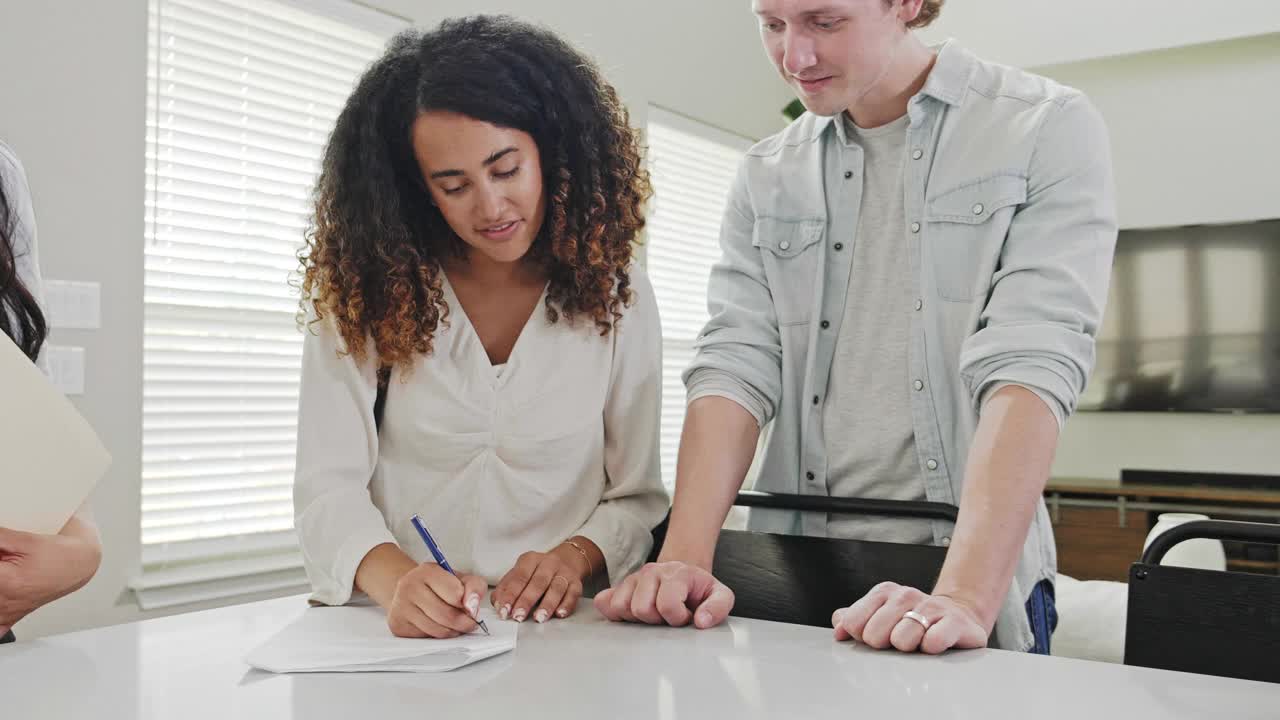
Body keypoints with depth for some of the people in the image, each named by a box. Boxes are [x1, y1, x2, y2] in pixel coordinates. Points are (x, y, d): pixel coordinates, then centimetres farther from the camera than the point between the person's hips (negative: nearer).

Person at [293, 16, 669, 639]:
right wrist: (395, 579, -25)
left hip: (556, 631, 0)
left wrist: (575, 555, -15)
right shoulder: (364, 295, -1)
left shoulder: (613, 291, 2)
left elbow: (638, 495, 5)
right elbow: (329, 485, -6)